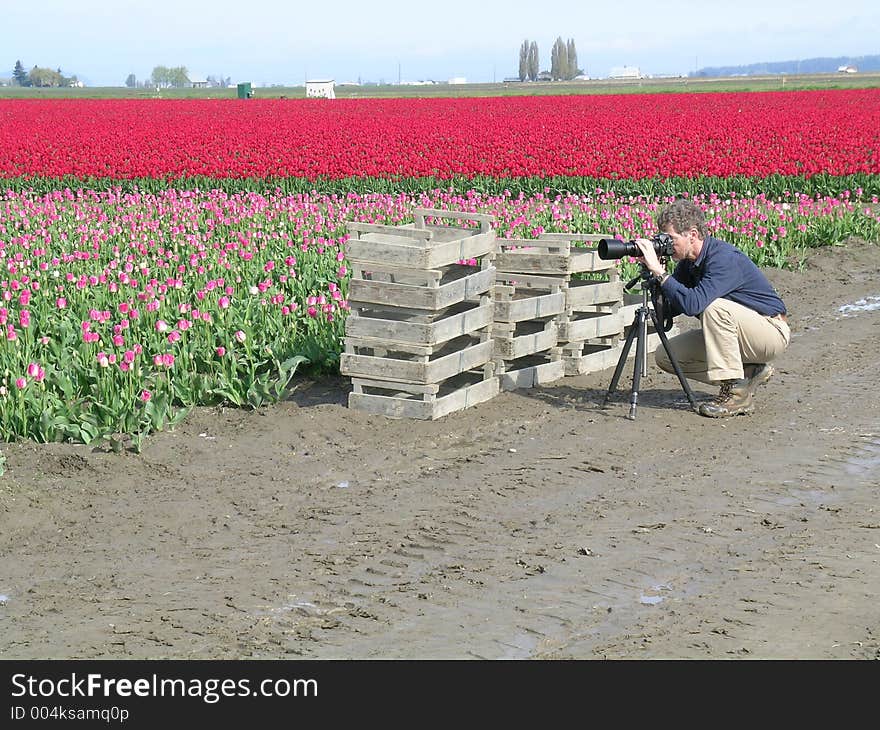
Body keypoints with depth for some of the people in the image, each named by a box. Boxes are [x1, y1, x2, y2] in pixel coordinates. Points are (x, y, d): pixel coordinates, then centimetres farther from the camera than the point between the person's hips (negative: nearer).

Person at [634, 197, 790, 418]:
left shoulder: (725, 258, -27)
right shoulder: (688, 263, -1)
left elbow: (692, 304, -40)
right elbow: (670, 309, -2)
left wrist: (659, 270, -35)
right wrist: (651, 271, -15)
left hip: (772, 331, -9)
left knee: (714, 307, -35)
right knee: (665, 356, -2)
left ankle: (737, 393, -23)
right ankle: (750, 373, 4)